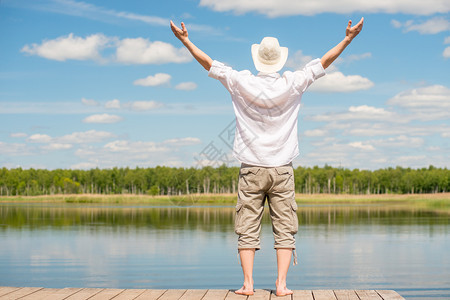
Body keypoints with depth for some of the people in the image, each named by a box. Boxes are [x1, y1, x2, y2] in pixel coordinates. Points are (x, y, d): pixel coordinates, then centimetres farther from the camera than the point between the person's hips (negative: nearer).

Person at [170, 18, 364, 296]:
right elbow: (323, 63, 4)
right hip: (282, 169, 0)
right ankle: (281, 284, -2)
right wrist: (348, 39, 11)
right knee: (285, 229, 3)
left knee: (248, 228, 3)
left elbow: (210, 64, 4)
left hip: (251, 170, 0)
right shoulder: (292, 84, -3)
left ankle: (248, 283, -1)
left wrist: (185, 40, 13)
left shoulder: (242, 83, -4)